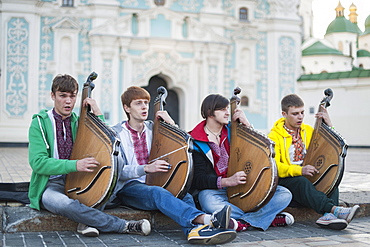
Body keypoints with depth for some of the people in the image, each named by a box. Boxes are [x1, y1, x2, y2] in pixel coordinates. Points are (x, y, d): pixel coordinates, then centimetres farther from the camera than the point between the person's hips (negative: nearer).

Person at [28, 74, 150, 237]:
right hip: (50, 185, -5)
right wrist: (75, 165, -28)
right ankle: (125, 226, -31)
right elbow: (37, 162, -16)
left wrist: (97, 113, -8)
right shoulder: (39, 123, -4)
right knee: (63, 203, -38)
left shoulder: (79, 122, 10)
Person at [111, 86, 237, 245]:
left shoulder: (153, 128, 16)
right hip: (128, 188, -5)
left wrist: (171, 124, 1)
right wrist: (146, 168, -24)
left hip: (154, 183, 5)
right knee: (157, 193, -36)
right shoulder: (117, 132, 1)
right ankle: (206, 219, -59)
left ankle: (195, 229, -58)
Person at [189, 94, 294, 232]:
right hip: (214, 189, -4)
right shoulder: (196, 141, -5)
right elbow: (198, 178, -12)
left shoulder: (232, 130, 10)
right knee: (209, 204, -41)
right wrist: (228, 181, -27)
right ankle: (270, 218, -26)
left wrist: (246, 124, -3)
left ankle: (243, 222, -24)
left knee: (285, 194, -11)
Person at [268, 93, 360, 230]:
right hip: (284, 181, -5)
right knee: (302, 183, -37)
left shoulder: (308, 130, 12)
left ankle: (328, 216, -44)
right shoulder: (275, 136, -6)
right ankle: (334, 210, -50)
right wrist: (299, 171, -31)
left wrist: (329, 125, -1)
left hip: (308, 177, 6)